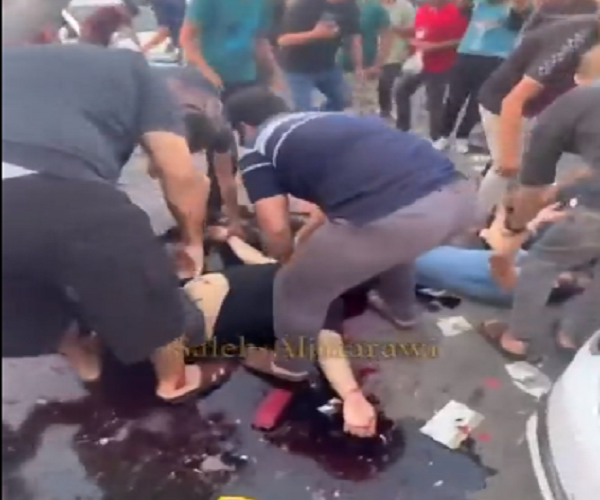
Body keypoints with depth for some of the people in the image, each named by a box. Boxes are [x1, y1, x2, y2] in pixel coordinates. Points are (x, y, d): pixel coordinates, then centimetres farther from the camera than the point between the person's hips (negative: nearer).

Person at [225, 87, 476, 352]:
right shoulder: (327, 119, 35)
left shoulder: (257, 154, 15)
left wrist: (288, 259, 32)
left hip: (387, 214, -8)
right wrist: (303, 241, 57)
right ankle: (402, 311, 63)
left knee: (297, 292, 18)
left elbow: (277, 231, 9)